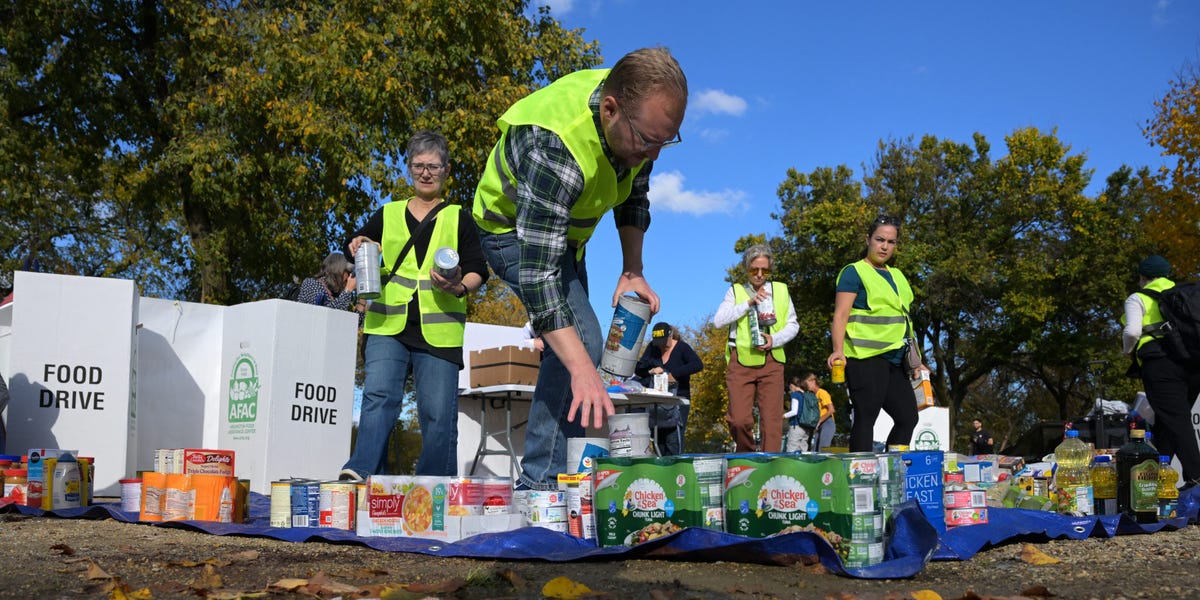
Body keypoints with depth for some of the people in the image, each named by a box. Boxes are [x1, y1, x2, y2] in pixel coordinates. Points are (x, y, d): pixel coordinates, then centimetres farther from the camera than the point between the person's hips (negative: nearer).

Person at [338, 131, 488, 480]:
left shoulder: (458, 219, 16)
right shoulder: (387, 216, 20)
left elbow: (477, 270, 9)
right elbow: (359, 246, 23)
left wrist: (459, 287, -14)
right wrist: (358, 249, -2)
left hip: (438, 329, -1)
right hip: (387, 324, 1)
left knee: (438, 413, -4)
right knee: (379, 396, -18)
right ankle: (362, 472, -28)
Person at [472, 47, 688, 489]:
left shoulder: (640, 115, -20)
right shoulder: (554, 148, -43)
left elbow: (633, 196, 1)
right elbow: (538, 269, -47)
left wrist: (632, 271, -9)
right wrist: (582, 369, -54)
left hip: (565, 228, 8)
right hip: (514, 230, -8)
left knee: (575, 350, 15)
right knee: (582, 340, -25)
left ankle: (556, 475, 27)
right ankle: (540, 482, -18)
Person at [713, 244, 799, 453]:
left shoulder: (781, 290, 15)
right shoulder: (736, 291, 11)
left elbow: (793, 325, 14)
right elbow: (718, 320, -2)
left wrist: (775, 339, -5)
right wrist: (749, 303, -10)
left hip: (772, 361, 1)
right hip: (741, 360, -1)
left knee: (772, 418, -4)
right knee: (739, 420, -9)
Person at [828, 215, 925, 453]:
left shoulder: (897, 276, 22)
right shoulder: (854, 272, -1)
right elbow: (840, 315, -10)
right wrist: (838, 350, -25)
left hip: (894, 360, 8)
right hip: (866, 356, -8)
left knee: (908, 417, 7)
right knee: (865, 418, -8)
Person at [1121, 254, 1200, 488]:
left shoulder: (1138, 299, 4)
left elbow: (1132, 331, -10)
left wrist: (1128, 350, 10)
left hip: (1161, 365, -6)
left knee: (1176, 422, -10)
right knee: (1164, 424, 15)